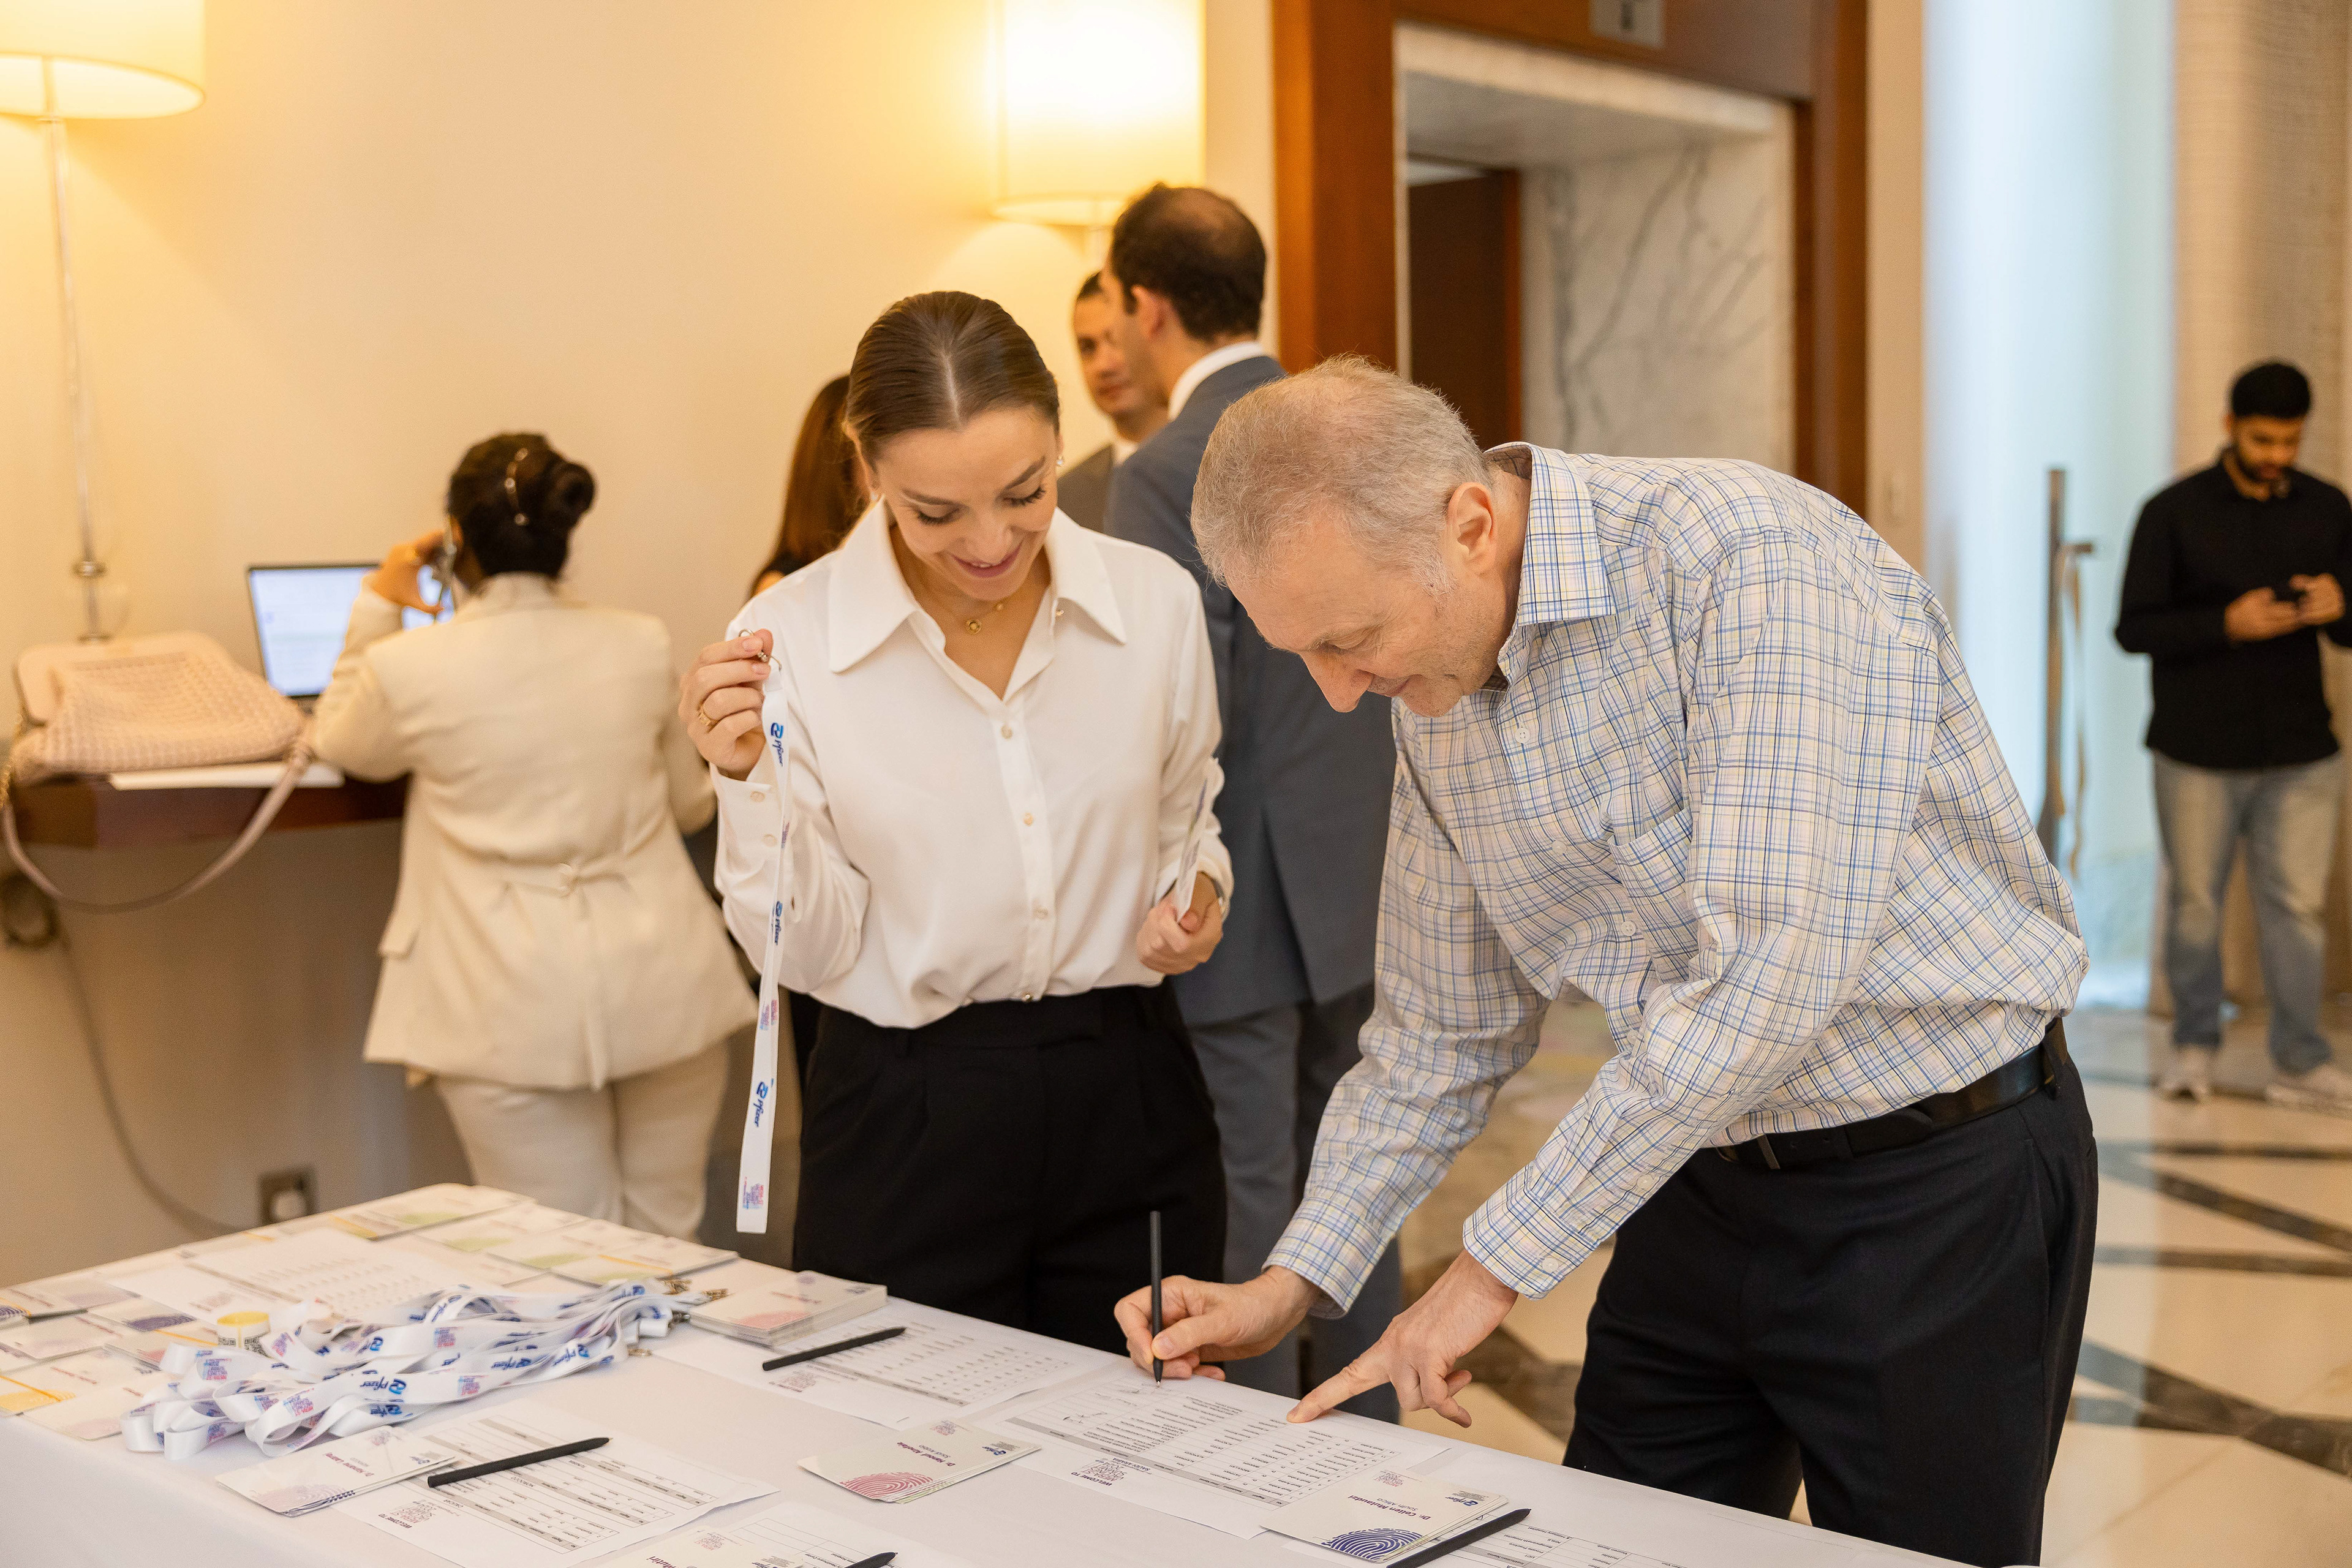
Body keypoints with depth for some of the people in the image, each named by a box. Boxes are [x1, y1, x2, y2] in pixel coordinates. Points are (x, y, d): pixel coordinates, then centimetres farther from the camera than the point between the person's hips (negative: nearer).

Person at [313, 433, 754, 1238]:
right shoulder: (642, 644, 0)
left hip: (520, 1012, -3)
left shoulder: (413, 664, -9)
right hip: (661, 990, 3)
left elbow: (341, 747, 16)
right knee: (664, 1249, 16)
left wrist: (377, 609, 21)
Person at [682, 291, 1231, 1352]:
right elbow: (805, 955, -7)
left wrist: (1197, 897, -6)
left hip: (1125, 1095, 2)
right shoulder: (787, 638, -10)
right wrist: (751, 783, -22)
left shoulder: (1156, 601, -4)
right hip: (907, 1122, -2)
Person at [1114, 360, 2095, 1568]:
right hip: (1699, 1184, 7)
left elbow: (1767, 976, -30)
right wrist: (1297, 1280, 2)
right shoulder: (1436, 700, 1)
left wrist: (1498, 1262, -22)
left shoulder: (1755, 560, -24)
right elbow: (1440, 1032, 11)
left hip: (1935, 1183, -6)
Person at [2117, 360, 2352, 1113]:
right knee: (2195, 904, 7)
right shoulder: (2175, 512, -4)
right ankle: (2194, 1045, 24)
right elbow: (2134, 628, -8)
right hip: (2197, 753, -2)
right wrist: (2227, 624, -22)